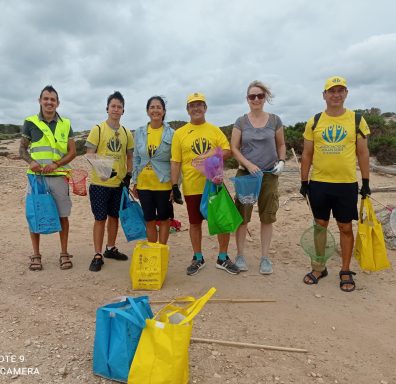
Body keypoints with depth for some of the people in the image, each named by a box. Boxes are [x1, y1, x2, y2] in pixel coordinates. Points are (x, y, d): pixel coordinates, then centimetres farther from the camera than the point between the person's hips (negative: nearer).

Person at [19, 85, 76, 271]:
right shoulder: (30, 122, 5)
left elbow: (72, 151, 3)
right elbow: (22, 148, 8)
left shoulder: (65, 124, 6)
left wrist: (55, 164, -12)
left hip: (59, 176, 0)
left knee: (63, 215, 3)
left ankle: (64, 253, 15)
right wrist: (31, 161, -12)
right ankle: (36, 255, 17)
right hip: (36, 176, 0)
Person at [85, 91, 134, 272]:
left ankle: (110, 248, 30)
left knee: (114, 216, 14)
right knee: (100, 218, 0)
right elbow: (89, 155, -8)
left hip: (119, 183, 5)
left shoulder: (126, 133, 9)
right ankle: (98, 255, 10)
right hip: (100, 182, -4)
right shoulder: (97, 130, -5)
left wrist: (128, 175, 2)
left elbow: (129, 156, 16)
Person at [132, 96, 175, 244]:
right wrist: (134, 182, 8)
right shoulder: (139, 132, 5)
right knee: (149, 220, 12)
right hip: (144, 183, 3)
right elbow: (136, 158, 11)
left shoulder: (171, 133, -4)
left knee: (164, 219, 9)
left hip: (164, 183, -3)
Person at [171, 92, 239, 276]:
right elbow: (175, 162, 1)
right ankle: (198, 259, 28)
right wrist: (175, 186, -4)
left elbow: (228, 151, 2)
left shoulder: (215, 130, 7)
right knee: (195, 223, 10)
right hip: (192, 187, -1)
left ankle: (223, 258, 23)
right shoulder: (180, 133, 3)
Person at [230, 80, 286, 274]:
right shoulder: (241, 122, 2)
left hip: (269, 175, 1)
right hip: (245, 174, -1)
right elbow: (233, 148, 1)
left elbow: (281, 145, 14)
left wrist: (281, 161, -5)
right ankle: (240, 255, 17)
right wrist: (248, 164, -13)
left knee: (267, 217, 5)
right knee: (242, 216, 2)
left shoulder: (275, 120, 5)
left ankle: (265, 257, 18)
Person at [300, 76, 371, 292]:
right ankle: (319, 268, 25)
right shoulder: (314, 122, 3)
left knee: (345, 228, 7)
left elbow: (363, 153, 5)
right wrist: (304, 182, 3)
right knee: (320, 226, 10)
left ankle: (346, 272, 22)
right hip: (318, 183, 1)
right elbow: (307, 154, 6)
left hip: (347, 184, -1)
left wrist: (366, 182, 2)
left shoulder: (357, 120, 2)